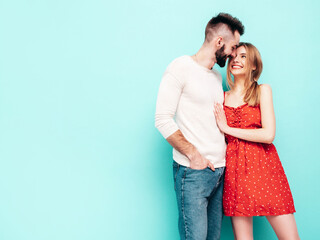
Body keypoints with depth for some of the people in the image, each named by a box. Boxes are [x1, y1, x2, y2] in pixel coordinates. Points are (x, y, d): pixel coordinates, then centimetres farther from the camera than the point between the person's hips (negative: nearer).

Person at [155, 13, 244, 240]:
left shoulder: (217, 77, 19)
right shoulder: (181, 67, -5)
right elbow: (163, 119, -12)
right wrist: (192, 154, -15)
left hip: (219, 170, 8)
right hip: (193, 172, -7)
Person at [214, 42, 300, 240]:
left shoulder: (263, 90, 4)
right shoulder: (223, 97, 14)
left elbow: (268, 134, -8)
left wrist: (228, 128, -5)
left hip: (264, 165, -2)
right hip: (235, 167, 2)